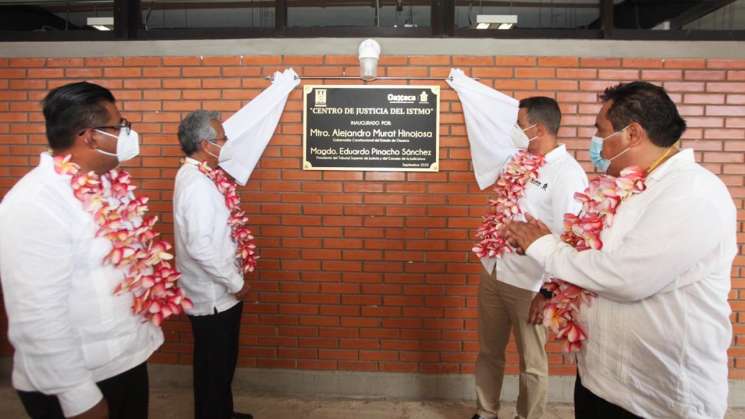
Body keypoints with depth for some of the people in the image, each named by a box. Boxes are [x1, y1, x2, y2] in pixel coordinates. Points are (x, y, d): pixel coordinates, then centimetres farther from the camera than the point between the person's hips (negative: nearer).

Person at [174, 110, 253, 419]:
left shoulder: (195, 174, 4)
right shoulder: (198, 184, -26)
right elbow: (199, 247, -29)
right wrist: (236, 282, -21)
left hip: (214, 291, 10)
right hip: (214, 295, -10)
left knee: (219, 362, 24)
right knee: (215, 365, 9)